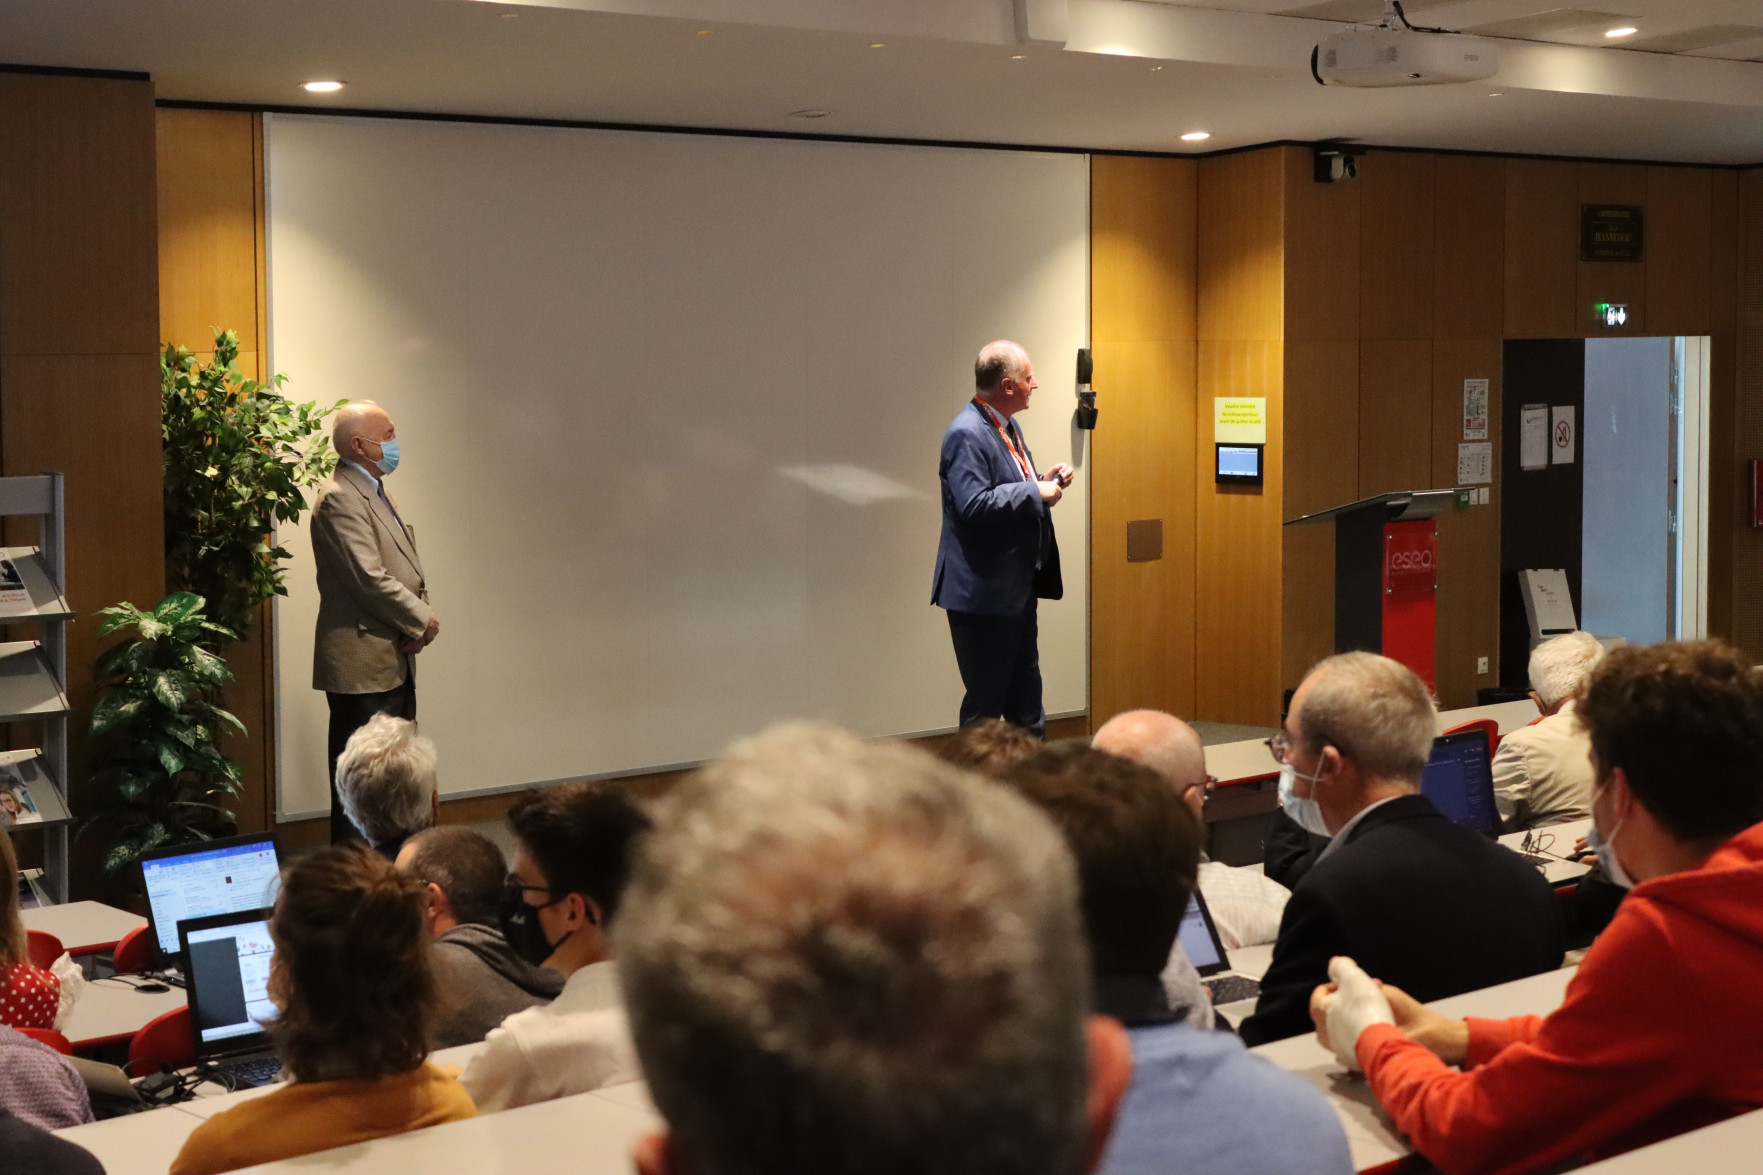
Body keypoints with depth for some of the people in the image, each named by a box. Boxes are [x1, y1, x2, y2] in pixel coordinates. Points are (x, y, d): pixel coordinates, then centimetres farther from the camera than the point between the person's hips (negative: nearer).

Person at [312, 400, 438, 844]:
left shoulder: (376, 491, 17)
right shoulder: (340, 499, -16)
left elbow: (406, 565, 18)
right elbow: (370, 578, -22)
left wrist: (420, 614, -1)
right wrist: (424, 620, -10)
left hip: (394, 661, 10)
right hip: (363, 665, -10)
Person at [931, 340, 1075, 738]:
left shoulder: (1008, 426, 13)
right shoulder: (967, 433, -18)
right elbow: (974, 505, -29)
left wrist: (1045, 481, 6)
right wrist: (1035, 491, -21)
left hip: (1017, 590, 10)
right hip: (985, 594, -10)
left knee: (1026, 703, 16)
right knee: (986, 705, -2)